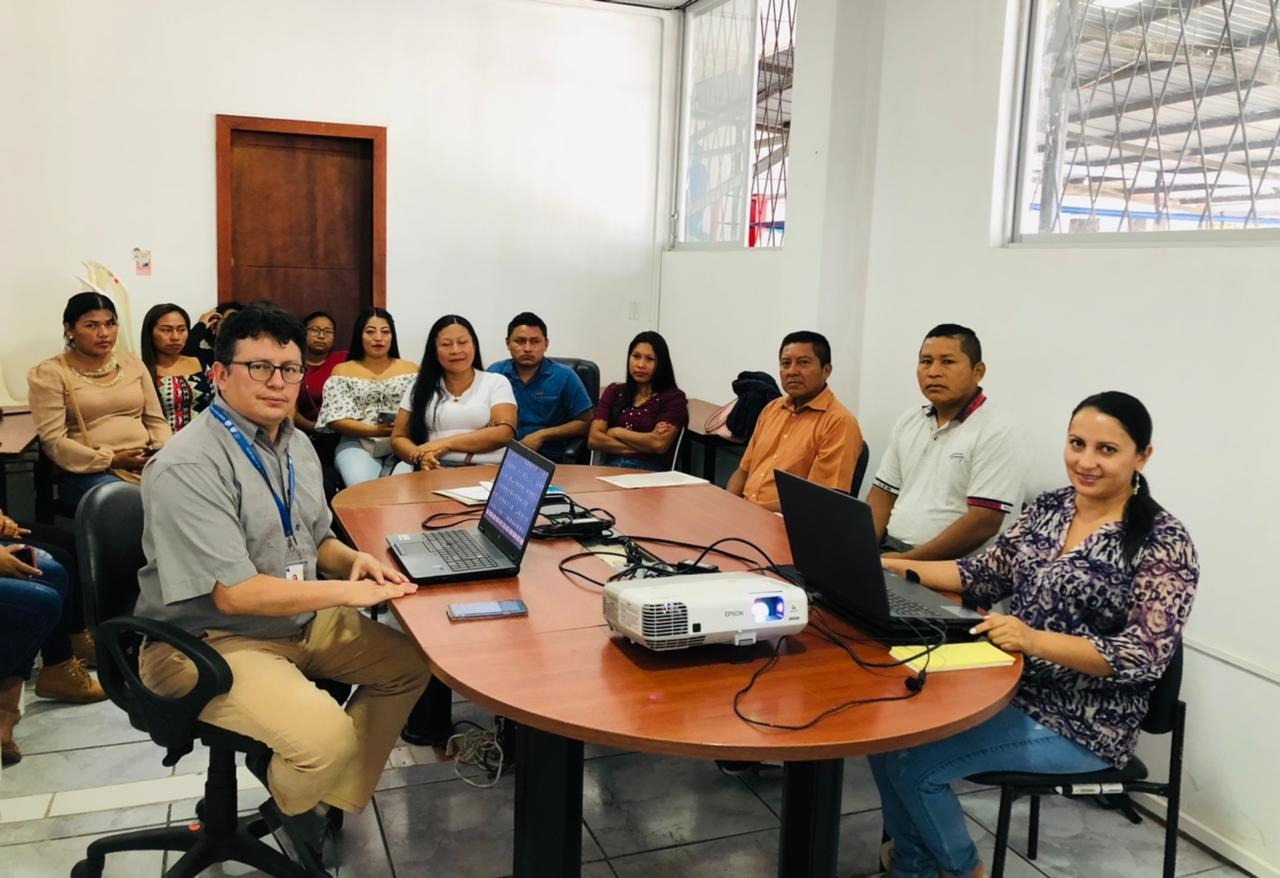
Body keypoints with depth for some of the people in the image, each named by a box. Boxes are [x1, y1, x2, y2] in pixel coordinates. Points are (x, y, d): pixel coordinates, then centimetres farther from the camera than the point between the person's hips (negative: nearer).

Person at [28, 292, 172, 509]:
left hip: (147, 464, 5)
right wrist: (111, 460, -15)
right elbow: (53, 441, -5)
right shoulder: (50, 373, 3)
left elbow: (156, 420, 18)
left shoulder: (132, 363, 17)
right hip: (89, 471, -4)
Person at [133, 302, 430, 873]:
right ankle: (292, 810, 9)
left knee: (410, 663, 7)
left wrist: (354, 560, -6)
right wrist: (349, 592, -22)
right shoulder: (189, 467, -23)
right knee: (326, 734, -28)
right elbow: (235, 594, -26)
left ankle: (327, 805, 13)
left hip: (302, 619, 9)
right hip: (209, 639, -9)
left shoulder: (296, 445, 5)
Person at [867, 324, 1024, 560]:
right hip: (891, 548, 6)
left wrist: (905, 561, -19)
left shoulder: (997, 432, -10)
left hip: (952, 564, -6)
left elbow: (983, 523, -17)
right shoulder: (909, 421, 12)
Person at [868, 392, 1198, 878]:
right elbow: (984, 575, 8)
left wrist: (1034, 639, -34)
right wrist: (890, 566, -4)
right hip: (1009, 684, 7)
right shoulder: (1048, 507, 5)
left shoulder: (1162, 542, -15)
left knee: (911, 763, -17)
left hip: (1082, 720, -7)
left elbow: (1144, 655, -22)